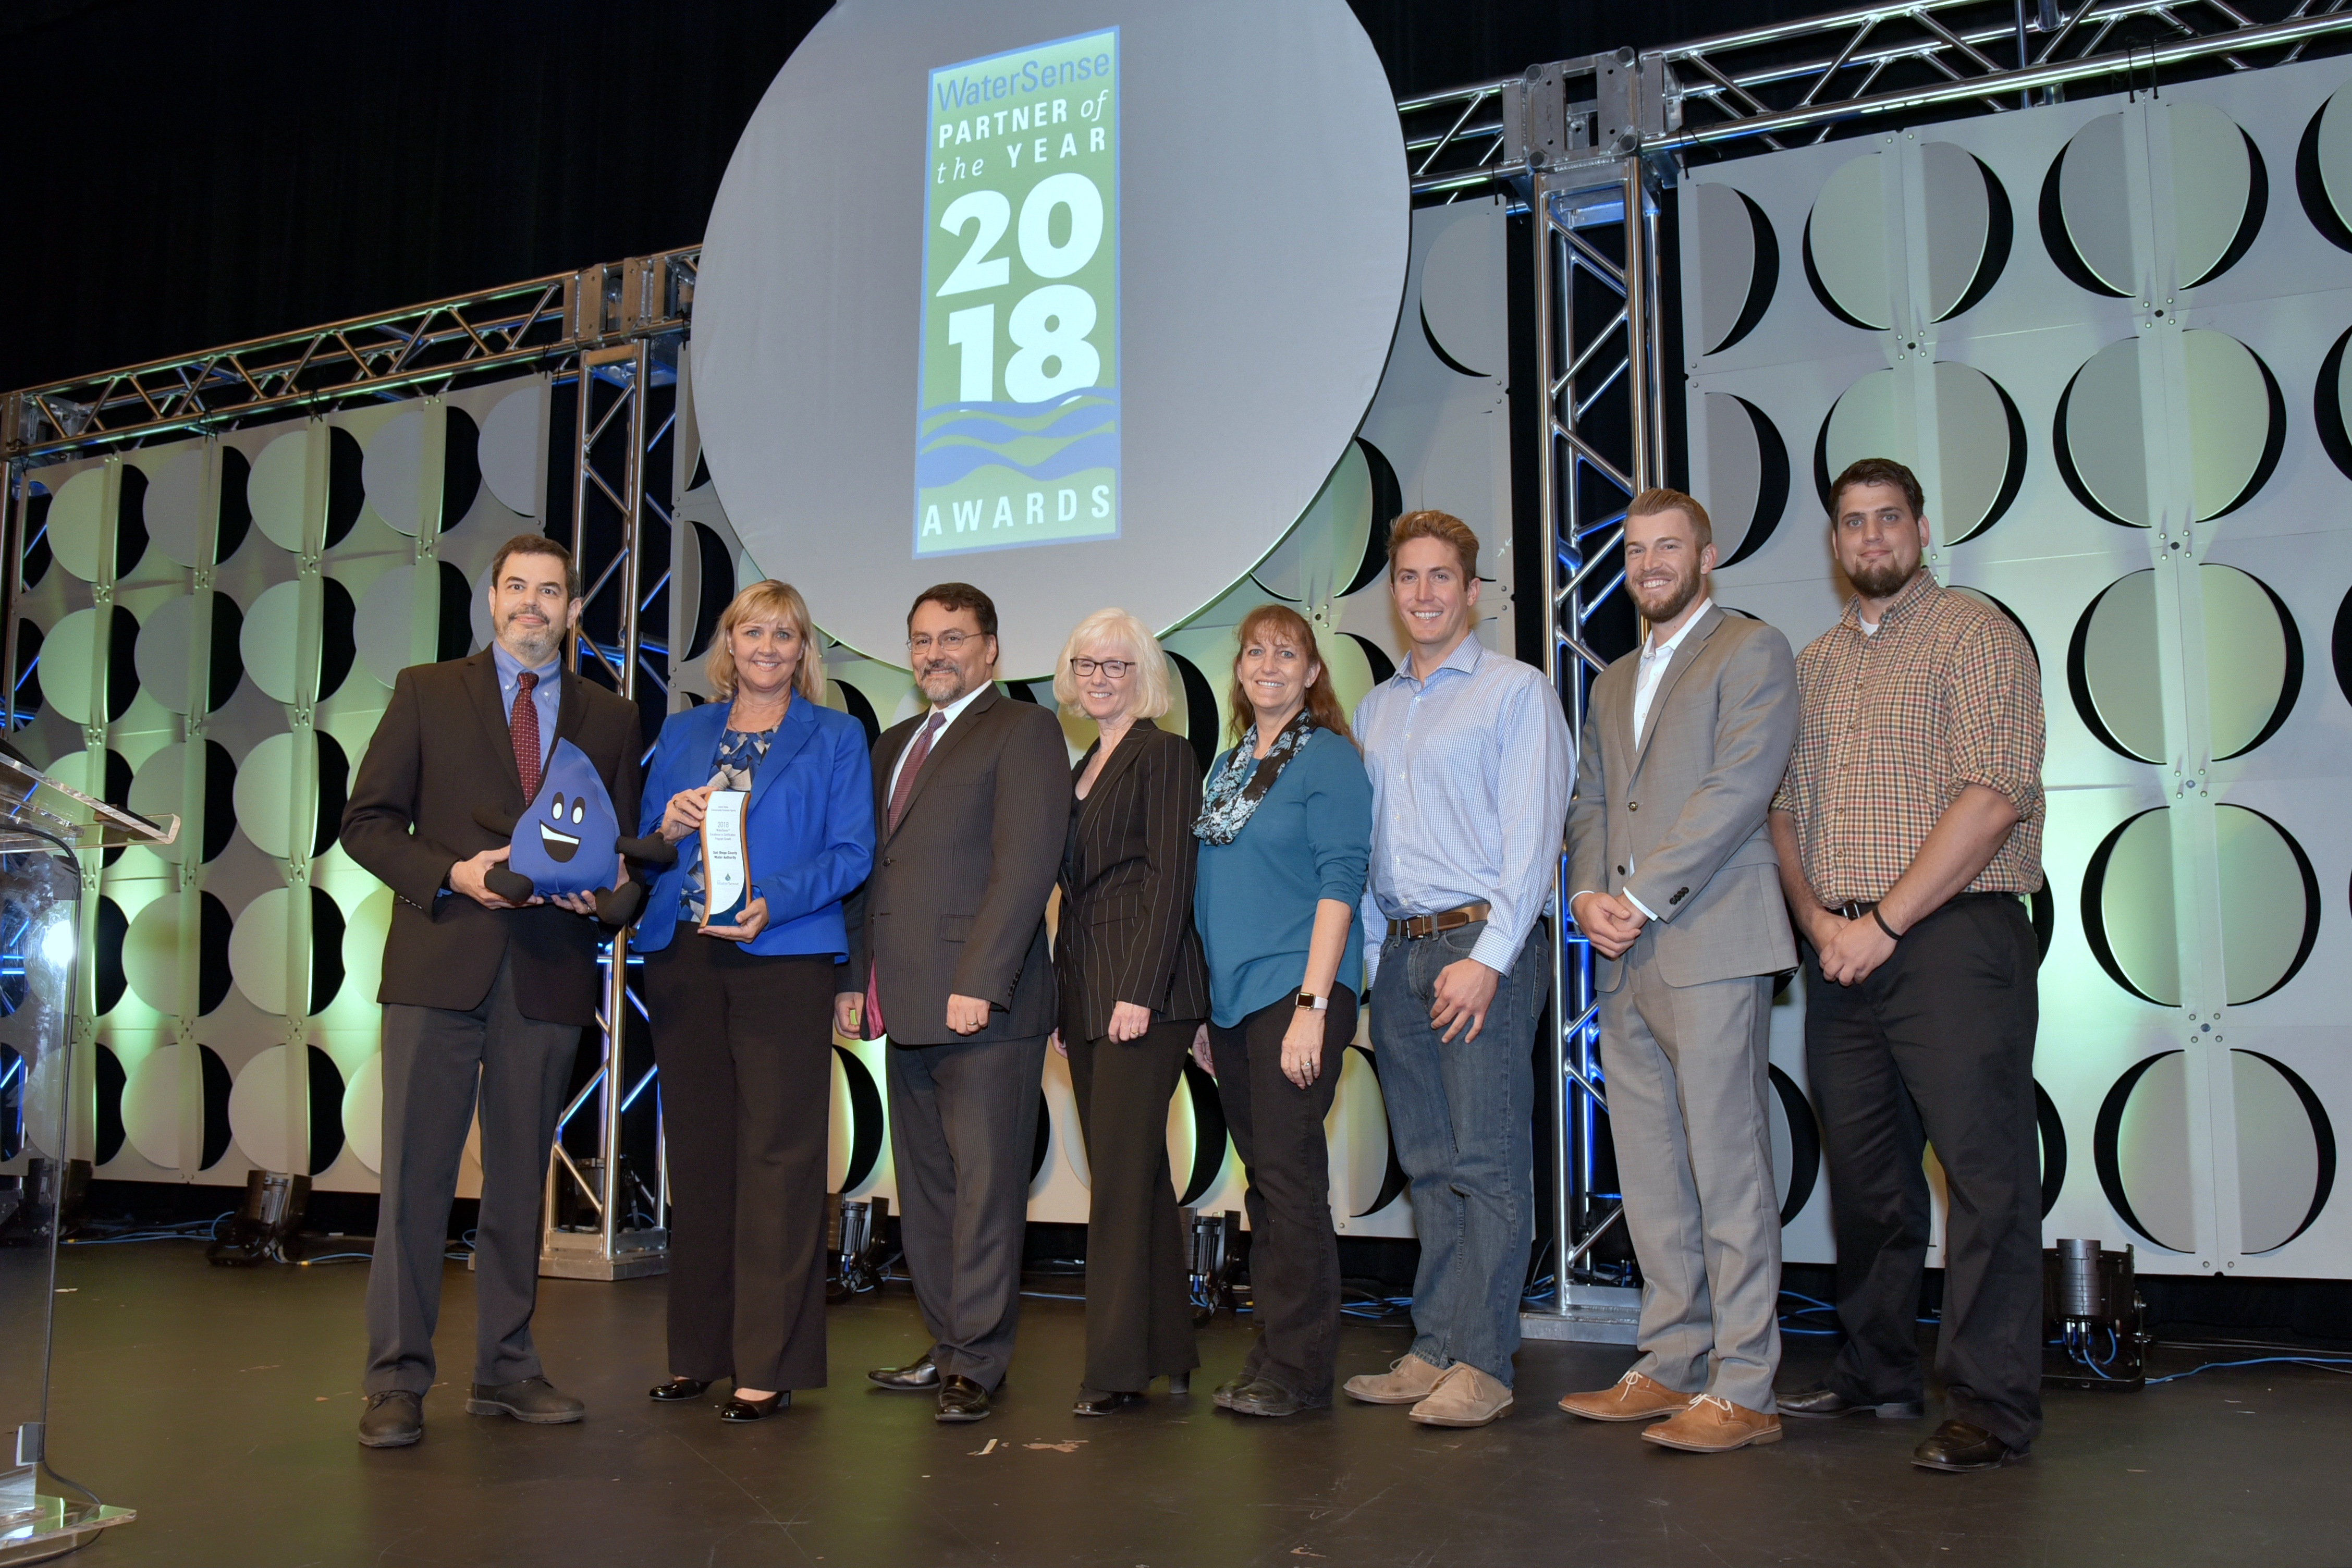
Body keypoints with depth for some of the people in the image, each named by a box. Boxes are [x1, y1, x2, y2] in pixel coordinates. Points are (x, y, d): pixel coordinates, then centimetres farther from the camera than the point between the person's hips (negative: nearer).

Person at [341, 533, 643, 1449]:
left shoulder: (611, 719, 14)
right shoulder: (426, 692, 9)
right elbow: (367, 822, 4)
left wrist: (602, 888, -8)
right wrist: (453, 873, -11)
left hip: (549, 974, 2)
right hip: (440, 965, -2)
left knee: (521, 1177, 8)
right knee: (417, 1173, -2)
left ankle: (505, 1368, 18)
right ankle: (397, 1380, 7)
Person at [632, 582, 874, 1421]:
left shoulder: (835, 738, 7)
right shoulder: (682, 734, 17)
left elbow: (852, 852, -2)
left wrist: (773, 903, -16)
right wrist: (667, 828, -7)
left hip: (784, 957, -3)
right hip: (683, 958, 4)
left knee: (777, 1155, -5)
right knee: (697, 1151, 7)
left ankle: (768, 1362, 1)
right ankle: (698, 1350, 18)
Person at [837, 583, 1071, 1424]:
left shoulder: (1023, 730, -3)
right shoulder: (892, 745, 21)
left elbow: (1026, 864, -13)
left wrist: (978, 983, -19)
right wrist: (855, 978, 12)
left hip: (983, 1005, -8)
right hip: (906, 1006, 8)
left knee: (985, 1185, -3)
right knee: (925, 1188, 12)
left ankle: (975, 1364, 6)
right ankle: (949, 1345, 22)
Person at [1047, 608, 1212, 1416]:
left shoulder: (1165, 753, -5)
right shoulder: (1084, 768, 20)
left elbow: (1172, 879, -13)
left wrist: (1139, 991, -19)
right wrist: (1062, 1004, 15)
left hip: (1143, 988, -8)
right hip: (1084, 992, 8)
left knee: (1120, 1173, -8)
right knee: (1136, 1174, 11)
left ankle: (1119, 1365, -1)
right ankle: (1167, 1349, 19)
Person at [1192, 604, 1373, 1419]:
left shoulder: (1329, 757, -4)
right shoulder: (1226, 767, 16)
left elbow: (1339, 883, -11)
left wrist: (1313, 1004, -19)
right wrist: (1208, 1013, 13)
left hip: (1294, 991, -7)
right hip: (1230, 998, 7)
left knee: (1288, 1173, -6)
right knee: (1263, 1177, 10)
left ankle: (1298, 1368, 2)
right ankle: (1272, 1349, 18)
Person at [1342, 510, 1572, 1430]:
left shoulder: (1516, 692, -1)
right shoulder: (1374, 710, 18)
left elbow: (1531, 835, -9)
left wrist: (1487, 956, -16)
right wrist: (1375, 955, 10)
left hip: (1483, 944, -6)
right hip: (1399, 954, 6)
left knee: (1488, 1162, -5)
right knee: (1428, 1164, 9)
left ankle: (1481, 1363, 0)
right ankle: (1434, 1352, 16)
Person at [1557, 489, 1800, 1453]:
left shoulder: (1752, 652, 0)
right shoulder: (1613, 683, 24)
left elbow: (1738, 786, -11)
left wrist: (1642, 896, -14)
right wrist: (1589, 893, -1)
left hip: (1711, 946, -7)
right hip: (1624, 956, 7)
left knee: (1727, 1167, -5)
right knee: (1650, 1174, 9)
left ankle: (1742, 1391, 1)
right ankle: (1672, 1366, 18)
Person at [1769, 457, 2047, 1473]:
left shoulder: (1974, 636, -1)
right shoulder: (1810, 665, 18)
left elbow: (1994, 797, -12)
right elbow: (1783, 809, 14)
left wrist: (1884, 920, -14)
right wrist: (1819, 919, -3)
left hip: (1950, 938, -6)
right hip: (1839, 954, 6)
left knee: (1985, 1175, -4)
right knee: (1864, 1172, 11)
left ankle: (1990, 1406, 3)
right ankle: (1876, 1372, 24)